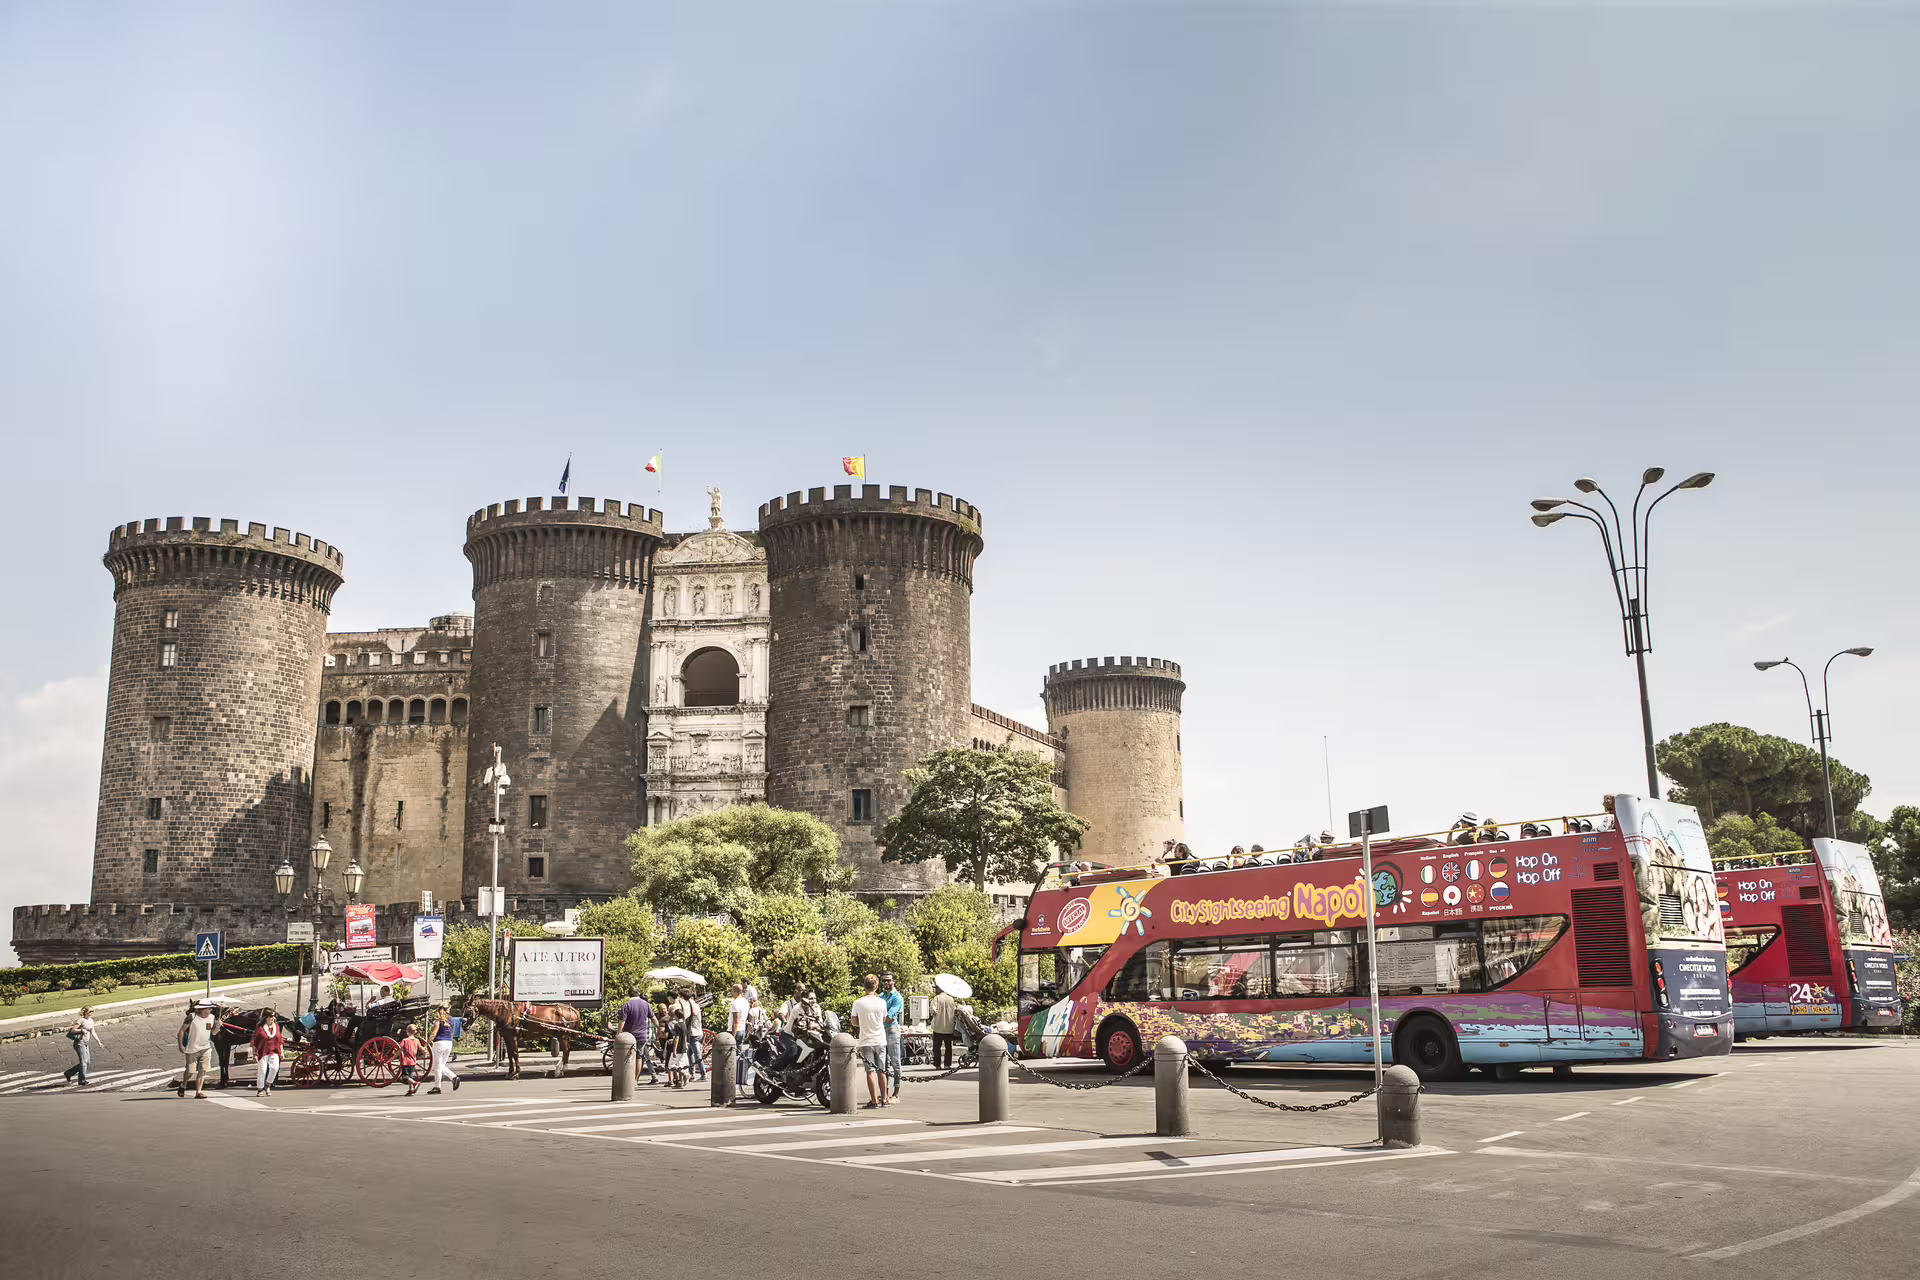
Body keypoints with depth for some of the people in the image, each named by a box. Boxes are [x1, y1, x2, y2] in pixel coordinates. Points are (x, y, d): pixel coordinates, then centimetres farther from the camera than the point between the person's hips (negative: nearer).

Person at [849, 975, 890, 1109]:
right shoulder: (882, 1002, -3)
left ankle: (874, 1100, -4)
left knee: (870, 1071, -1)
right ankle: (884, 1099, 17)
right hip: (880, 1040, 2)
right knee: (881, 1071, 11)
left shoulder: (858, 1003, -7)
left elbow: (854, 1022, 2)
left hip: (865, 1041, -2)